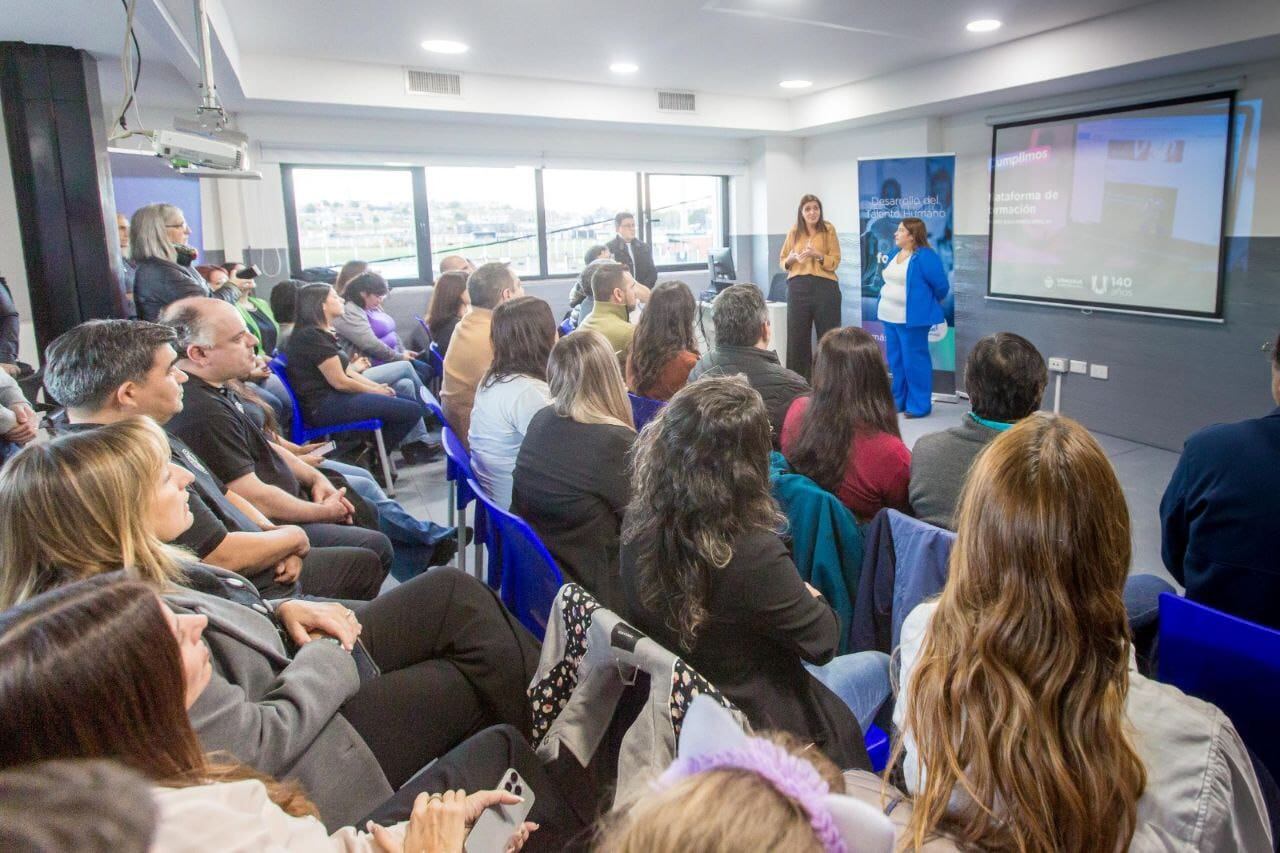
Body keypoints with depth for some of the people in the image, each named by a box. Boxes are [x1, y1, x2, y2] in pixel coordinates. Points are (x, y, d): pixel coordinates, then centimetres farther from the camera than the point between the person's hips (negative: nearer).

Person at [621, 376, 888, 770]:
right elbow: (823, 641, -19)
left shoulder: (639, 522, -17)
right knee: (878, 666, 21)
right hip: (753, 726, -6)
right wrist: (809, 595, 0)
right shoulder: (752, 554, -36)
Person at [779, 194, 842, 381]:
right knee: (797, 335, 3)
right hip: (798, 287, 2)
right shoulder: (794, 232, 8)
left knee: (828, 336, 1)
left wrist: (818, 255, -18)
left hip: (825, 287, -2)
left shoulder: (829, 230, 2)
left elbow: (835, 261, -2)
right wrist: (792, 258, -8)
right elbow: (782, 261, 13)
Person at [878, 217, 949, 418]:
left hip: (911, 318, -8)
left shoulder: (925, 256, -15)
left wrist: (926, 303, 4)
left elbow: (941, 286, -12)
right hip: (890, 316, 9)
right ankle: (898, 400, 23)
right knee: (895, 359, 13)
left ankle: (919, 404, 5)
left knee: (914, 360, -3)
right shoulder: (895, 254, 11)